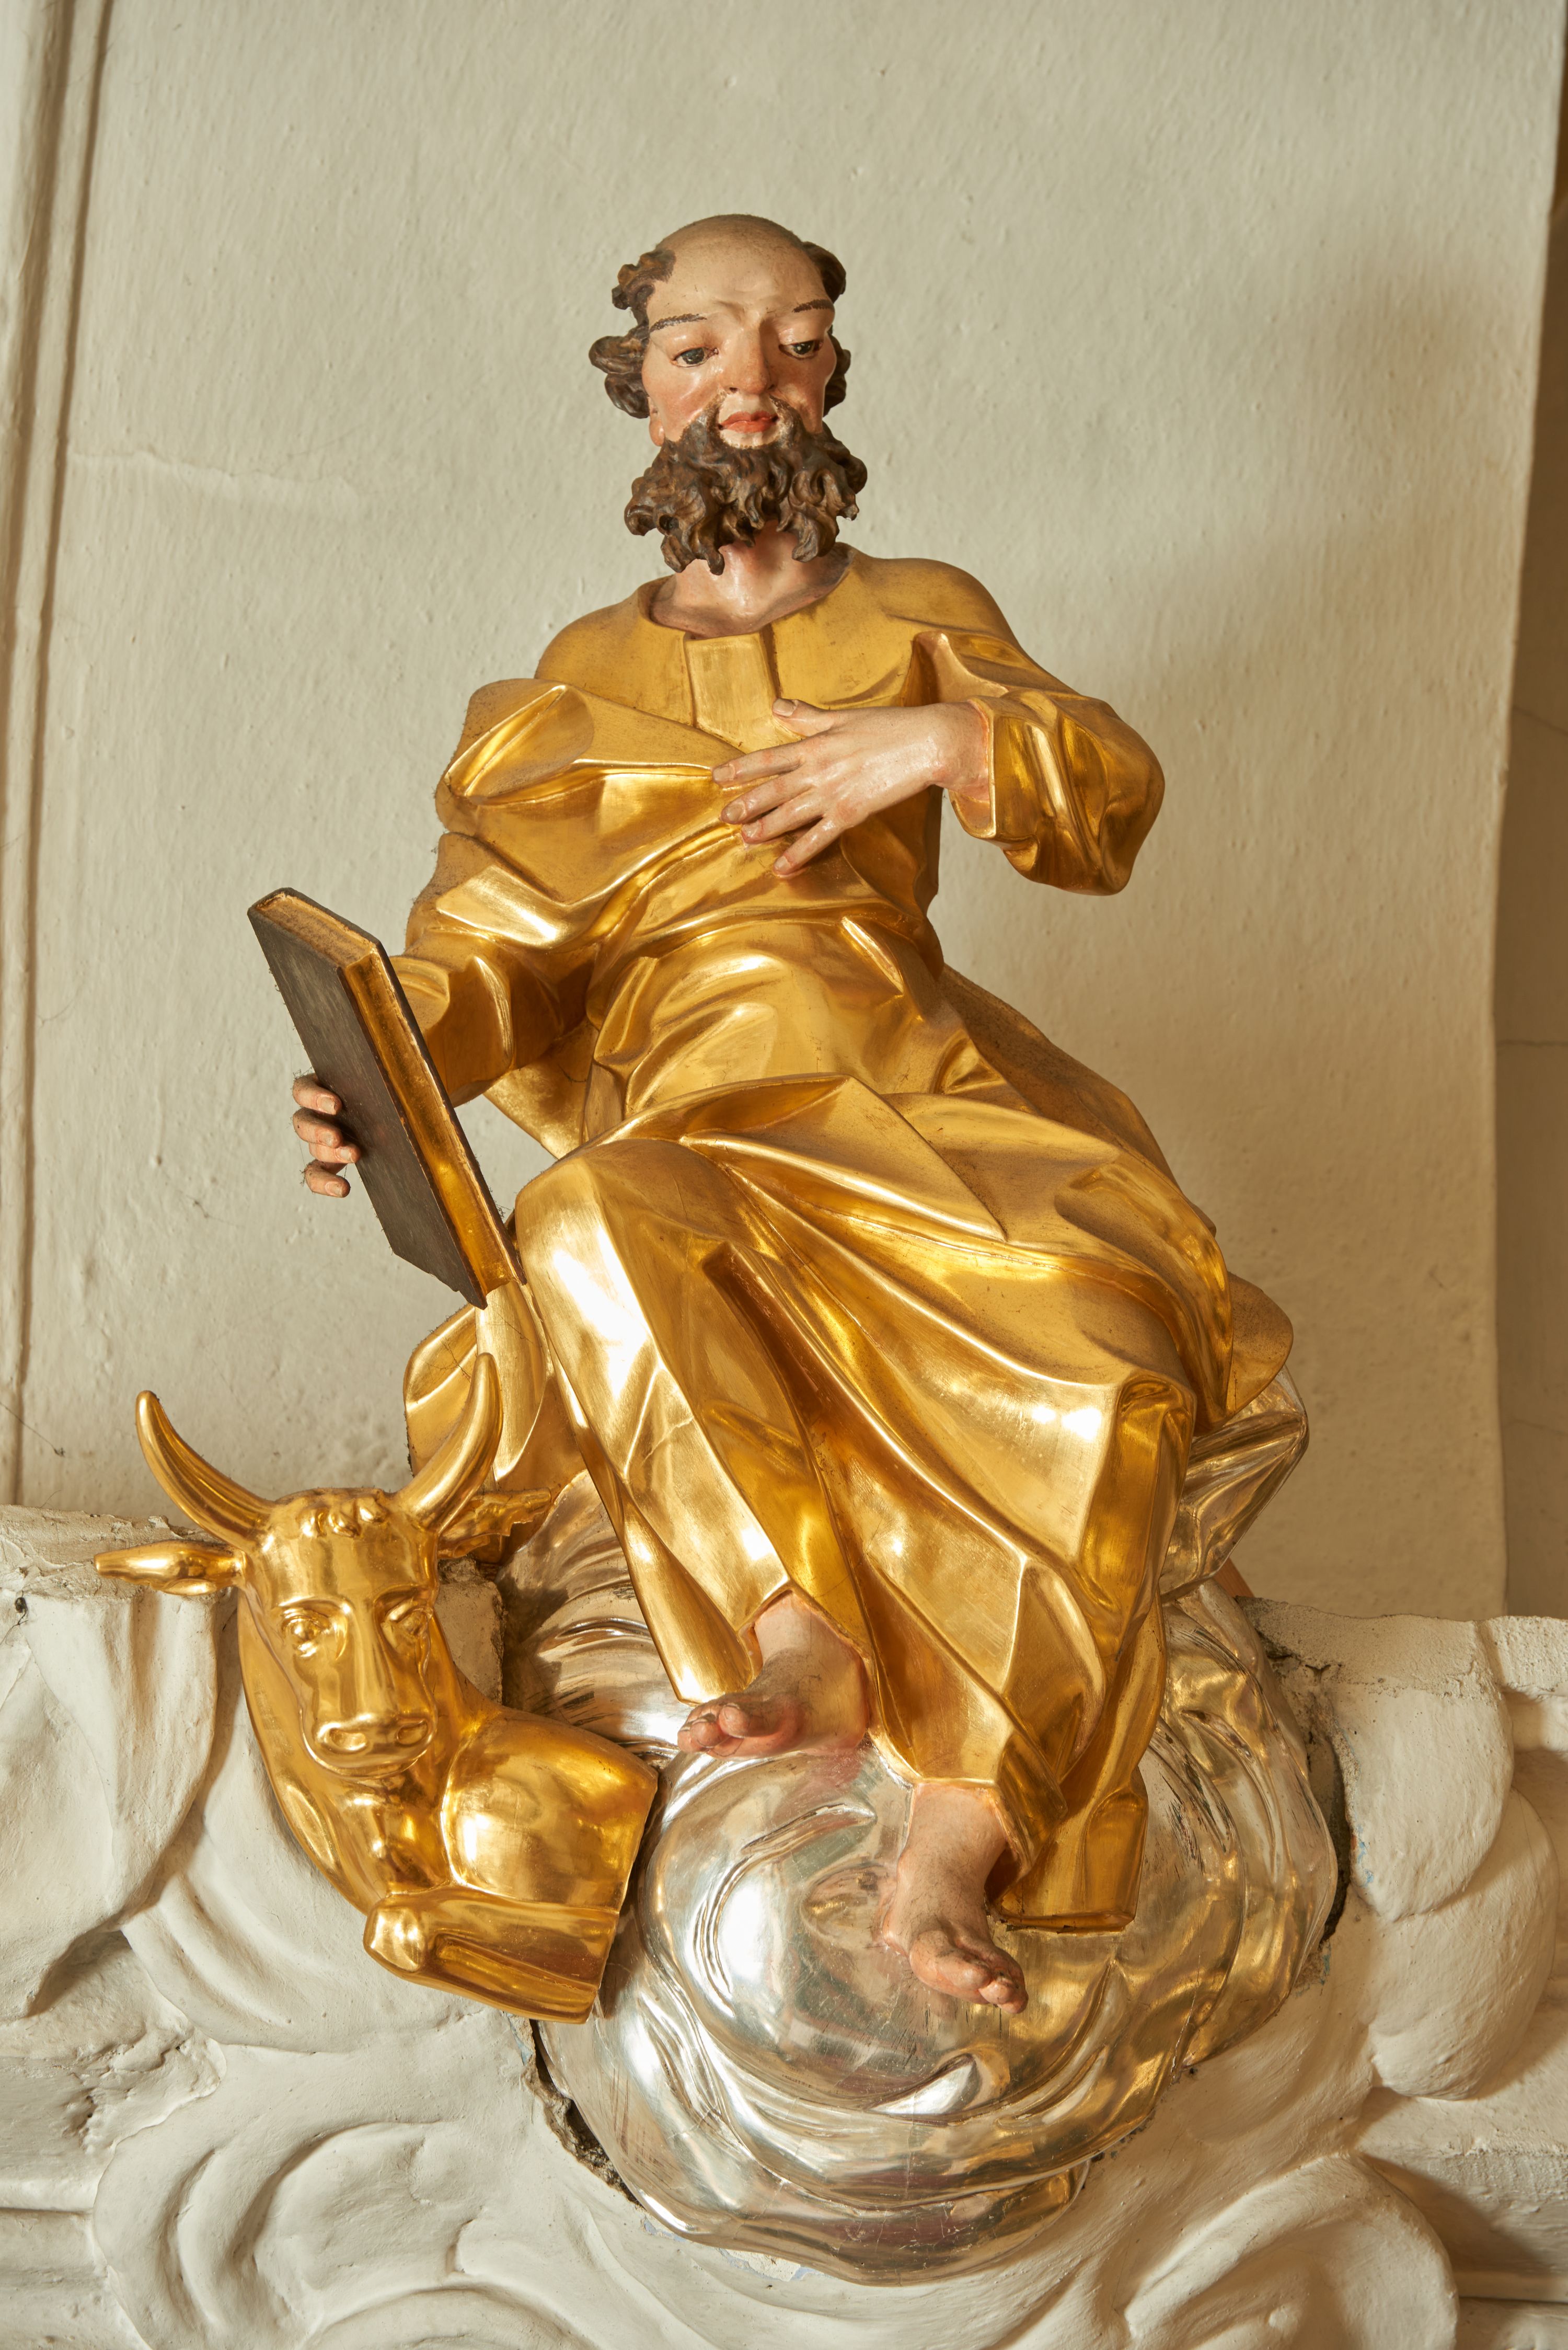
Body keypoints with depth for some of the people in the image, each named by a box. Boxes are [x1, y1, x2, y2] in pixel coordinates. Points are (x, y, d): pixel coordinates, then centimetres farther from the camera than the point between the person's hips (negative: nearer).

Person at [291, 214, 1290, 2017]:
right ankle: (808, 1633, -38)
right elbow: (489, 940, 9)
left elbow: (1118, 803, 14)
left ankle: (959, 1837, -37)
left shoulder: (918, 620, 23)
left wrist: (954, 740, -5)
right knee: (596, 1236, -38)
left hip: (913, 1093, 0)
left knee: (1102, 1341, -32)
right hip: (688, 1129, 0)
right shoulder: (580, 684, 21)